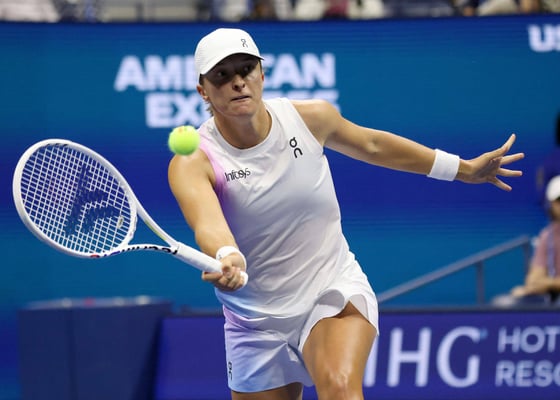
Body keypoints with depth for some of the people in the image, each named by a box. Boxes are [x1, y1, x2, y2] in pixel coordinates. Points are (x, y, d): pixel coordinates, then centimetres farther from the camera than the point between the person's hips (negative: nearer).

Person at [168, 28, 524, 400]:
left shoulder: (311, 117, -6)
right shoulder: (192, 163, -17)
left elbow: (371, 145, 15)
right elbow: (208, 223, -38)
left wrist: (463, 168, 21)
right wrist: (228, 259, -62)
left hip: (335, 291, 0)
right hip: (257, 323, 0)